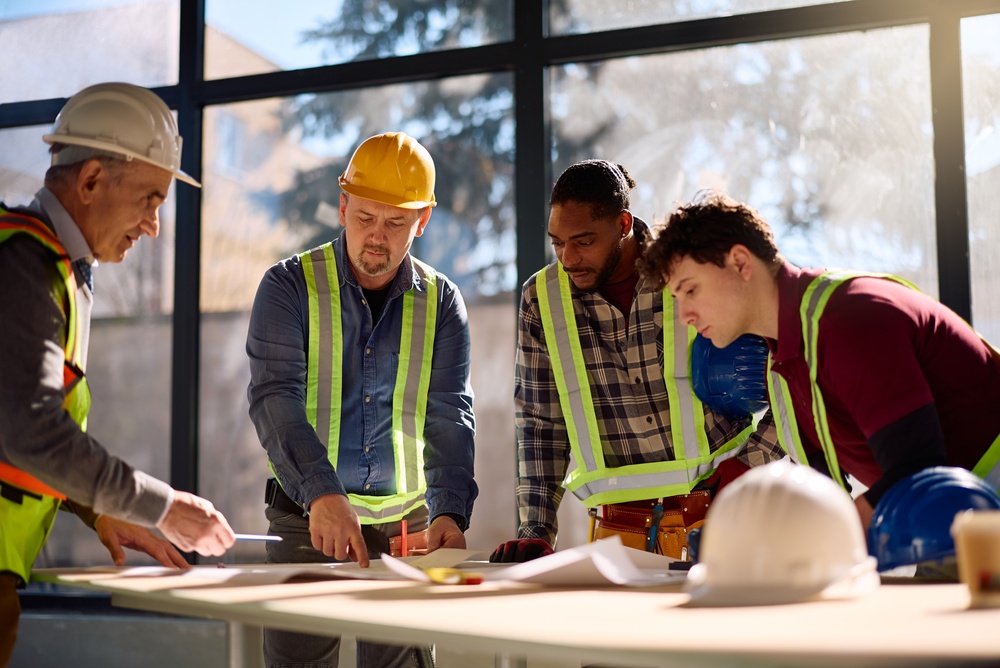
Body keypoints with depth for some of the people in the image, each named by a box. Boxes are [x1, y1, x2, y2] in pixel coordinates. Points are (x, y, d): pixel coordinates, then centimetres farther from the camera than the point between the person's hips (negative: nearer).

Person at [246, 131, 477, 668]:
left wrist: (450, 512, -24)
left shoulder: (440, 303, 2)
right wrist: (322, 493, -34)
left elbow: (449, 416, -6)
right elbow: (274, 398, -18)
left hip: (406, 521, 2)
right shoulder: (290, 286, -6)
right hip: (306, 516, -2)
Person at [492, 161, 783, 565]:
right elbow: (541, 425, 8)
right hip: (619, 530, 3)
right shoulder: (542, 300, 3)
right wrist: (535, 530, 0)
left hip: (721, 517, -2)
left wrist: (751, 463, -6)